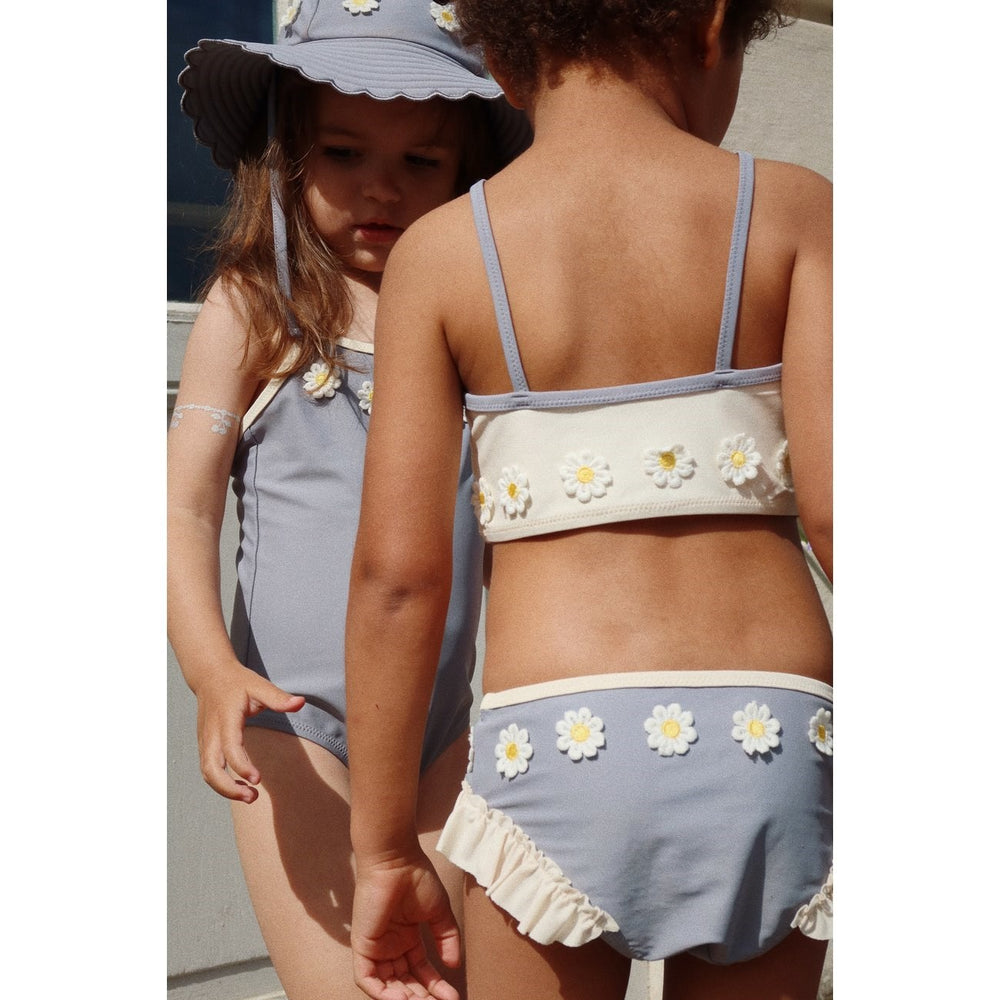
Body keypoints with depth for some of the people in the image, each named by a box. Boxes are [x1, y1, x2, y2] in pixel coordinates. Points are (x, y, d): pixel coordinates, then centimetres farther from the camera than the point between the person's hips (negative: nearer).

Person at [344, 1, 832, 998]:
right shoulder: (790, 208, 2)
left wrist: (385, 847, 6)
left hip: (557, 740, -1)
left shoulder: (442, 250, 2)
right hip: (771, 734, 2)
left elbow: (396, 574, -2)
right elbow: (841, 505, -7)